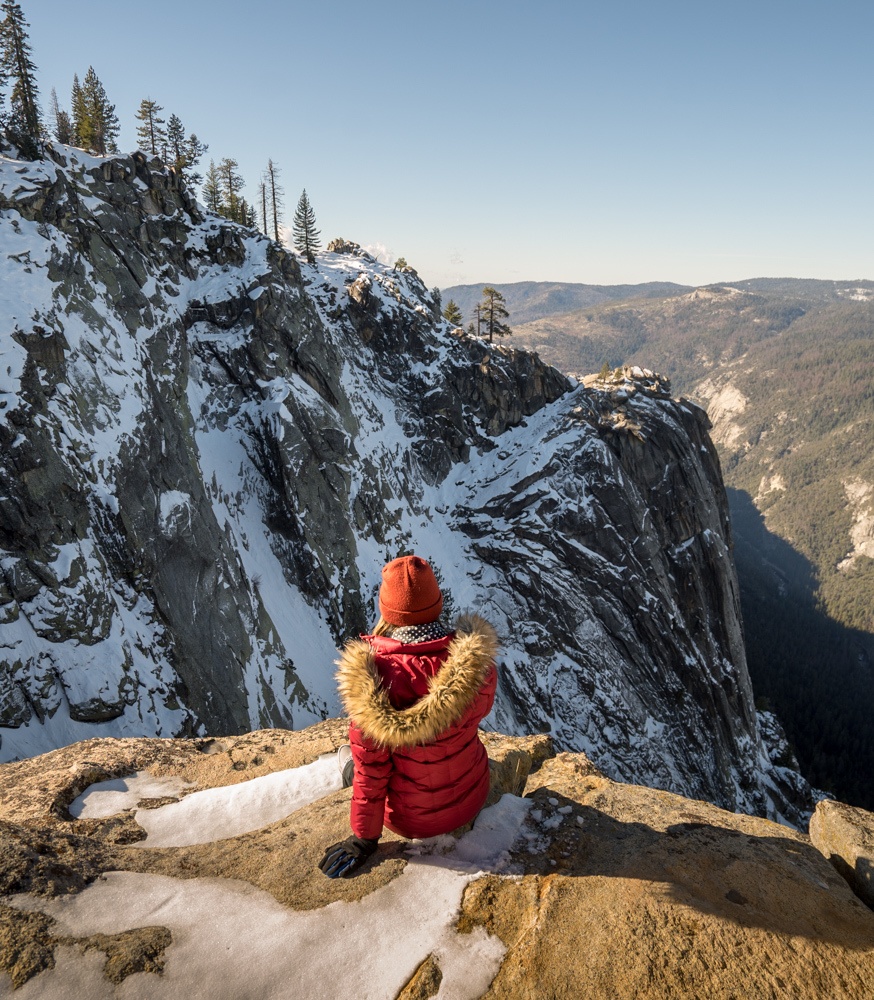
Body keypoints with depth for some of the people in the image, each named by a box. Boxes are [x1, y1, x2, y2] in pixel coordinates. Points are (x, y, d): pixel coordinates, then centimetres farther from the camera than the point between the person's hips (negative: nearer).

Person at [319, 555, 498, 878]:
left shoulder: (371, 675, -32)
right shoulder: (478, 660, -23)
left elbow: (371, 769, -21)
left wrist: (363, 839, -5)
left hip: (411, 821, -2)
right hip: (473, 799, 3)